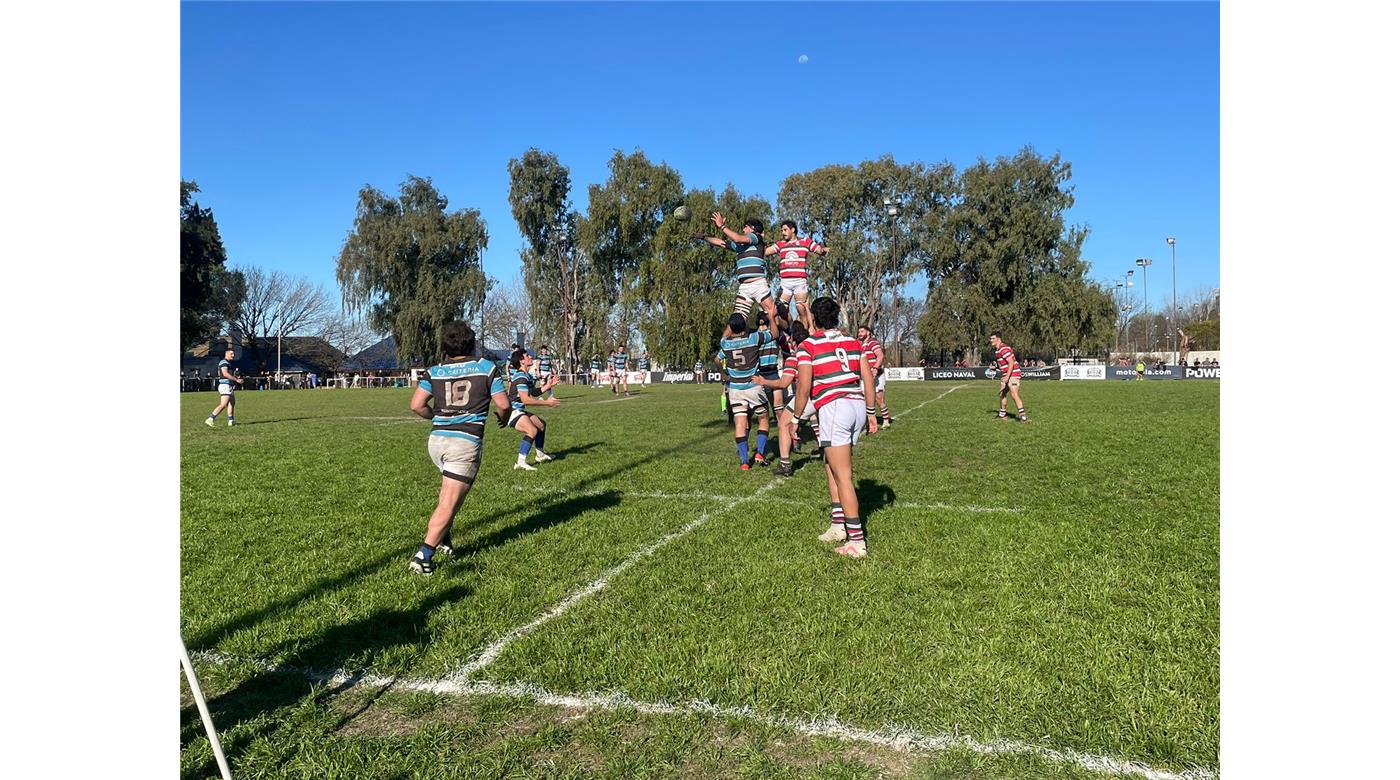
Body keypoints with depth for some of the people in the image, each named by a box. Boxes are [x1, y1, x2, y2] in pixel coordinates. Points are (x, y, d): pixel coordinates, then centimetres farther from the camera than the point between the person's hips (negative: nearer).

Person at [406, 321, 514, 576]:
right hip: (466, 442, -5)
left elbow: (416, 405, 0)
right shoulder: (487, 367, 1)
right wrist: (502, 417, 20)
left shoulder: (435, 371, 8)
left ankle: (443, 540, 28)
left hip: (436, 440, 5)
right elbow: (503, 404, -2)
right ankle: (423, 555, -11)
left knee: (448, 490, 29)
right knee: (449, 503, -4)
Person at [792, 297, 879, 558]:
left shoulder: (807, 346, -1)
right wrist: (871, 413, 20)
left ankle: (857, 541, -3)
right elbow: (869, 379, 12)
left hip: (833, 408, -6)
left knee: (842, 476, -4)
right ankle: (839, 525, 21)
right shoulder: (853, 342, 14)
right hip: (857, 406, 7)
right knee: (831, 465, 21)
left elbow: (803, 388, -6)